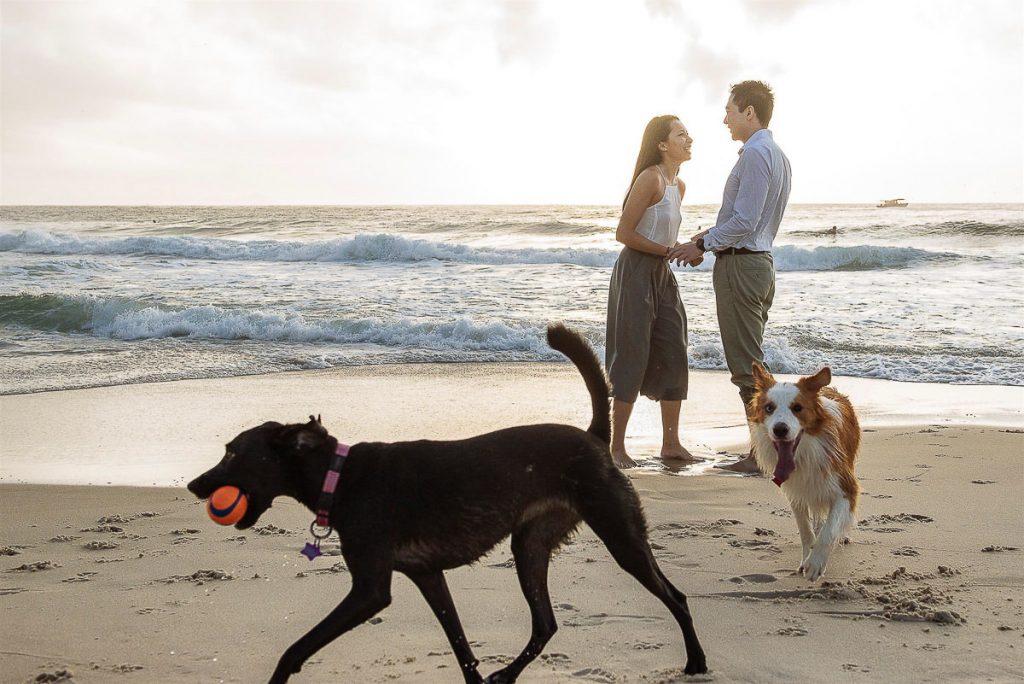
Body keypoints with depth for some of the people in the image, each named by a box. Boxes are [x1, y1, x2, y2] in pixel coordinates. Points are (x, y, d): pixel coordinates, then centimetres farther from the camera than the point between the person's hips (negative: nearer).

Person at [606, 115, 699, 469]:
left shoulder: (679, 185, 12)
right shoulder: (650, 178, -14)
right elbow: (624, 233, -17)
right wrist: (669, 250, -15)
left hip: (663, 275, 9)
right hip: (636, 272, -9)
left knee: (674, 356, 8)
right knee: (633, 358, -5)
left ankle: (671, 443, 17)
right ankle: (616, 447, 2)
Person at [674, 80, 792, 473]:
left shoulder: (755, 155, -16)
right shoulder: (777, 156, 16)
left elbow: (744, 222, -21)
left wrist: (702, 245, -11)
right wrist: (712, 236, 13)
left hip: (739, 264, -10)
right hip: (761, 261, 10)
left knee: (746, 365, -6)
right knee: (750, 361, 15)